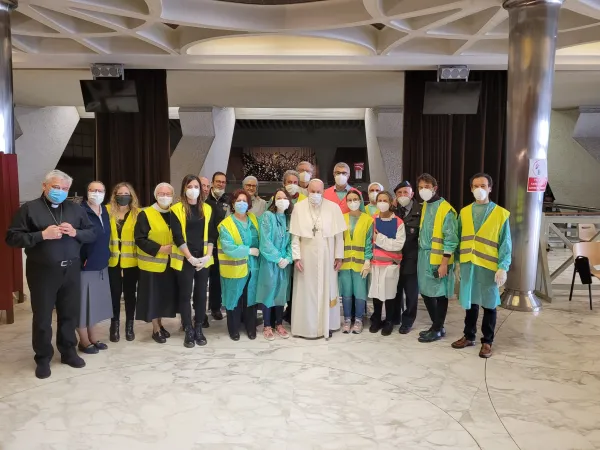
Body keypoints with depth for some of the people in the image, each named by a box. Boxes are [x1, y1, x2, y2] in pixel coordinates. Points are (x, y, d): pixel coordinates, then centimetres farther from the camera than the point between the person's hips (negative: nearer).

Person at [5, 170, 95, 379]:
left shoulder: (75, 209, 9)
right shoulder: (29, 208, -3)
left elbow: (92, 234, 9)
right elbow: (12, 238, -9)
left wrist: (75, 232, -11)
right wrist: (42, 235, -20)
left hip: (71, 270, 3)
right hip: (43, 271, -3)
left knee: (70, 313, 13)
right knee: (42, 316, 7)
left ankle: (68, 352, 29)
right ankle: (43, 358, 22)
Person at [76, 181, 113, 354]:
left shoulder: (105, 212, 10)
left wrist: (105, 256, 13)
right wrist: (80, 261, -19)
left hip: (101, 266, 7)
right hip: (85, 266, -7)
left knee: (96, 303, 15)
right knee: (83, 304, 3)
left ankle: (94, 339, 26)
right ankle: (84, 342, 16)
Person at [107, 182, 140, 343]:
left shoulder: (138, 213, 0)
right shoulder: (107, 211, 1)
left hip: (131, 261, 0)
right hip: (112, 260, 0)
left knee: (130, 293, 8)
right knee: (114, 293, 4)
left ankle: (129, 326, 21)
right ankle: (114, 326, 19)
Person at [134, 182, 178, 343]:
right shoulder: (145, 214, -8)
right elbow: (139, 239, -13)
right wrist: (160, 249, -19)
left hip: (169, 263, 5)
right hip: (153, 263, -5)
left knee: (166, 295, 11)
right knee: (154, 296, 1)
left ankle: (160, 324, 27)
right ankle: (156, 329, 14)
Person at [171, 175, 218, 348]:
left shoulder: (207, 209, 9)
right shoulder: (177, 209, -3)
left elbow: (211, 235, 6)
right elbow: (178, 237, -9)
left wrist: (208, 255, -7)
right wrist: (190, 257, -15)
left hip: (203, 259, 3)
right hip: (184, 260, -3)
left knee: (201, 294, 7)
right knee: (185, 295, 3)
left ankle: (199, 329, 18)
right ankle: (188, 331, 13)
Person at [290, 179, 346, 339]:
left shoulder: (333, 207, -4)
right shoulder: (299, 207, -4)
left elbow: (338, 235, -1)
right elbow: (295, 235, -3)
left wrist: (339, 256, -2)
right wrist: (296, 257, -8)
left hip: (326, 258, 1)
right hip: (306, 258, 0)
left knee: (327, 291, 10)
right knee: (306, 292, 7)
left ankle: (326, 325, 23)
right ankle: (306, 326, 18)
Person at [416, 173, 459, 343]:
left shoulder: (446, 209, -12)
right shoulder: (424, 206, 12)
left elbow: (450, 239, -14)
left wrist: (444, 262, -17)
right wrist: (421, 254, 11)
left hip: (438, 258, -8)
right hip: (423, 255, 8)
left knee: (439, 294, 4)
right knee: (426, 292, 12)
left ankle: (438, 329, 16)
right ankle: (436, 325, 27)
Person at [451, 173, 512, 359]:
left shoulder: (500, 213, -4)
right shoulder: (464, 213, 7)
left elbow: (505, 244, -5)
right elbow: (459, 239, 9)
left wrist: (503, 267, -13)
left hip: (489, 266, -3)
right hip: (468, 265, 3)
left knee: (489, 304, 7)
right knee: (470, 302, 13)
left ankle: (487, 342, 20)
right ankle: (469, 336, 28)